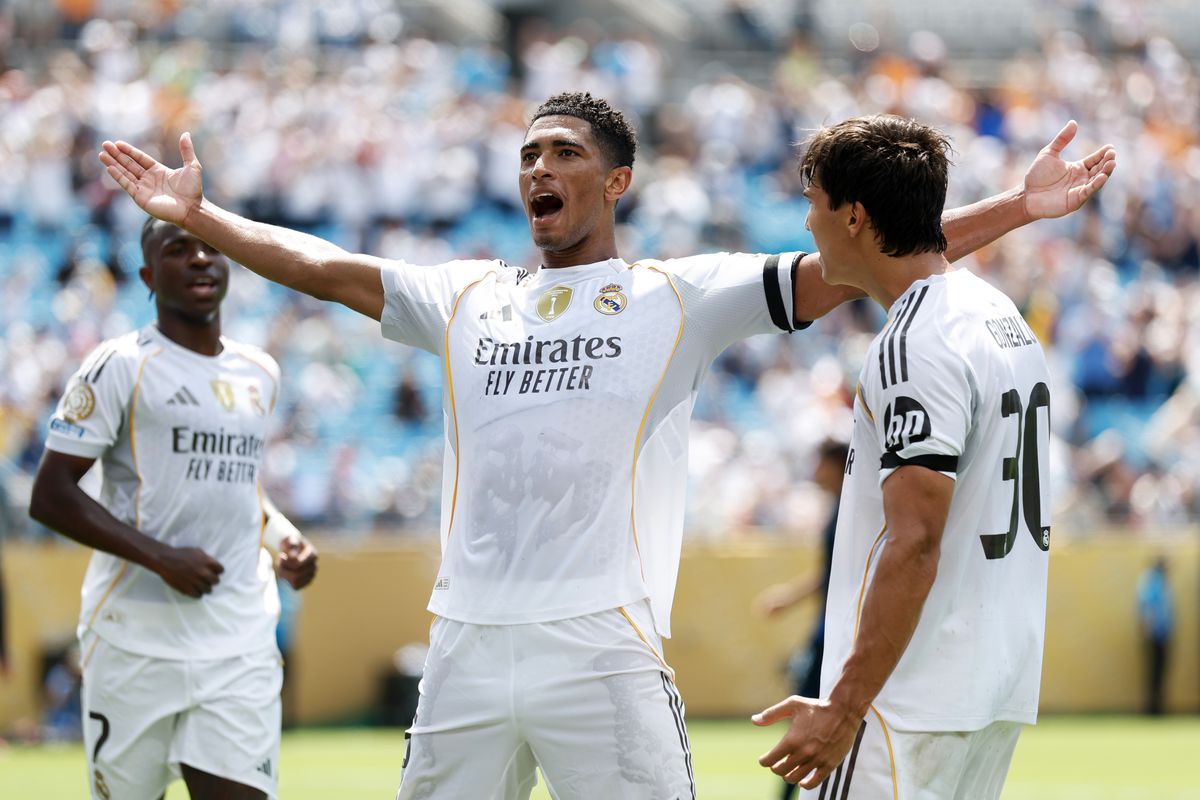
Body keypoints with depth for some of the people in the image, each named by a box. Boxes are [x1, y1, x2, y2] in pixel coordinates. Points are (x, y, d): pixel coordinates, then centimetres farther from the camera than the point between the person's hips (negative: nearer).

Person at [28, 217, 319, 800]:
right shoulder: (121, 367, -4)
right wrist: (161, 557, -17)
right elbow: (49, 496, -9)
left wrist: (283, 538, 10)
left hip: (241, 645, 4)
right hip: (137, 638, -4)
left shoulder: (259, 374, 15)